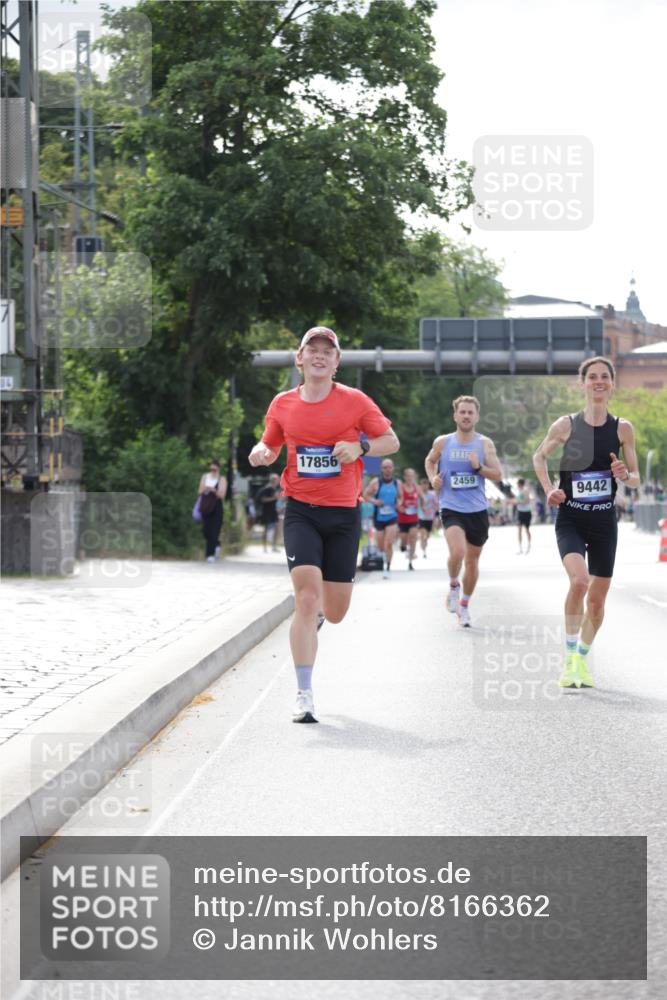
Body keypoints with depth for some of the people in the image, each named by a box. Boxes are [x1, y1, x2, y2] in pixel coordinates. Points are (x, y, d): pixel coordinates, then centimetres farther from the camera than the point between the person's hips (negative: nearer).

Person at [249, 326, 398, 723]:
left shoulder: (355, 401, -2)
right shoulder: (283, 404, 4)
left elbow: (392, 441, 5)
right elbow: (271, 446, 18)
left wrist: (360, 447, -14)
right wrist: (261, 453, -6)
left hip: (343, 512, 0)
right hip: (301, 511, 0)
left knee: (335, 613, 5)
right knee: (307, 595, -17)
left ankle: (319, 611, 46)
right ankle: (305, 695, -14)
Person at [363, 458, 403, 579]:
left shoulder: (397, 483, 3)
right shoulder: (376, 482, -5)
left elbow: (400, 497, 18)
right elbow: (366, 494, 1)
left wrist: (399, 503, -3)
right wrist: (374, 501, -16)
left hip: (392, 517, 0)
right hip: (379, 517, 0)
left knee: (389, 544, -12)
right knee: (380, 546, 8)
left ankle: (387, 569, -3)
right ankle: (384, 555, 43)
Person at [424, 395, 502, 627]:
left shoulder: (485, 444, 1)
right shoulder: (442, 442, 1)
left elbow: (498, 475, 0)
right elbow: (430, 460, 21)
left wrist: (479, 467, -17)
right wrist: (432, 478, 2)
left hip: (477, 511, 2)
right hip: (451, 509, -2)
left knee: (472, 561, 11)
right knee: (458, 551, -26)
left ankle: (464, 605, 30)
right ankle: (453, 586, 4)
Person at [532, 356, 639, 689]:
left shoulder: (622, 428, 0)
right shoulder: (566, 425, -4)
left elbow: (636, 478, 7)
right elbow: (539, 456, 13)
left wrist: (625, 475, -15)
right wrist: (549, 489, -1)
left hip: (604, 522, 2)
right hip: (570, 520, -2)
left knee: (597, 600, 8)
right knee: (579, 580, -27)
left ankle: (582, 658, 32)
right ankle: (570, 656, -11)